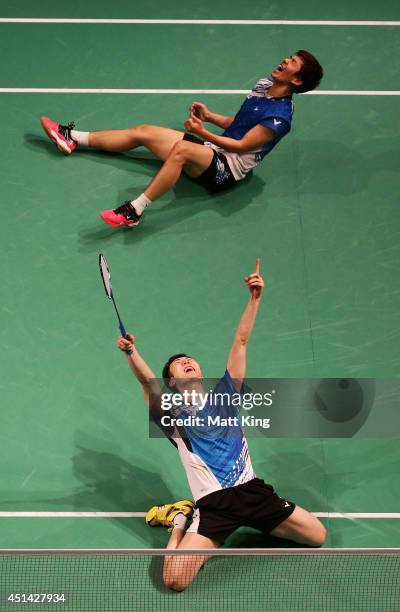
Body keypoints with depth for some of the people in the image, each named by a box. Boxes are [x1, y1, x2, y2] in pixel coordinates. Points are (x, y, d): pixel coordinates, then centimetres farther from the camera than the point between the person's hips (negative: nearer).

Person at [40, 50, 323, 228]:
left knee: (181, 148, -39)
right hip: (215, 148, 9)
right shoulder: (265, 84, 9)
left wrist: (202, 132, -24)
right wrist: (210, 116, 3)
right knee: (143, 132, 4)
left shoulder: (279, 117, -19)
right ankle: (73, 138, 10)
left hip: (228, 168, -9)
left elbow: (241, 146, -20)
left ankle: (135, 210, -40)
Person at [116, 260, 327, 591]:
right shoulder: (172, 417, 6)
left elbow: (241, 342, 9)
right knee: (174, 580, -19)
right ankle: (181, 521, 13)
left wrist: (255, 298, 2)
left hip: (251, 489, 3)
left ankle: (254, 523, 20)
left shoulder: (225, 396, 14)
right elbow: (148, 382, -14)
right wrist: (132, 352, -33)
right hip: (213, 503, -3)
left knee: (318, 536, 0)